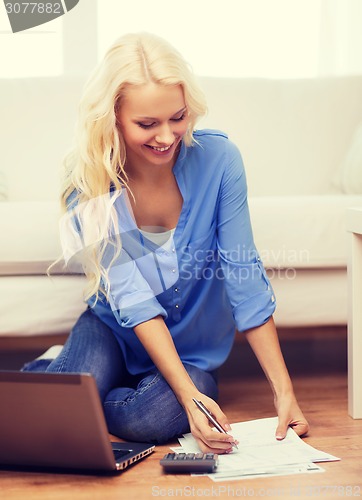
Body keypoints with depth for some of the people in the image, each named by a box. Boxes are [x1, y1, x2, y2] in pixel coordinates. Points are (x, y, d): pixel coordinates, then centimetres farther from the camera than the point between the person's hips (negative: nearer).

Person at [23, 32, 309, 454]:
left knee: (156, 419, -31)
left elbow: (244, 276, -15)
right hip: (115, 329, 0)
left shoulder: (217, 159, -19)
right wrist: (189, 394, -33)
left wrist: (283, 390, -18)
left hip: (195, 347, 1)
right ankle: (48, 369, 10)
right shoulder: (87, 179, -18)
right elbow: (132, 297, -22)